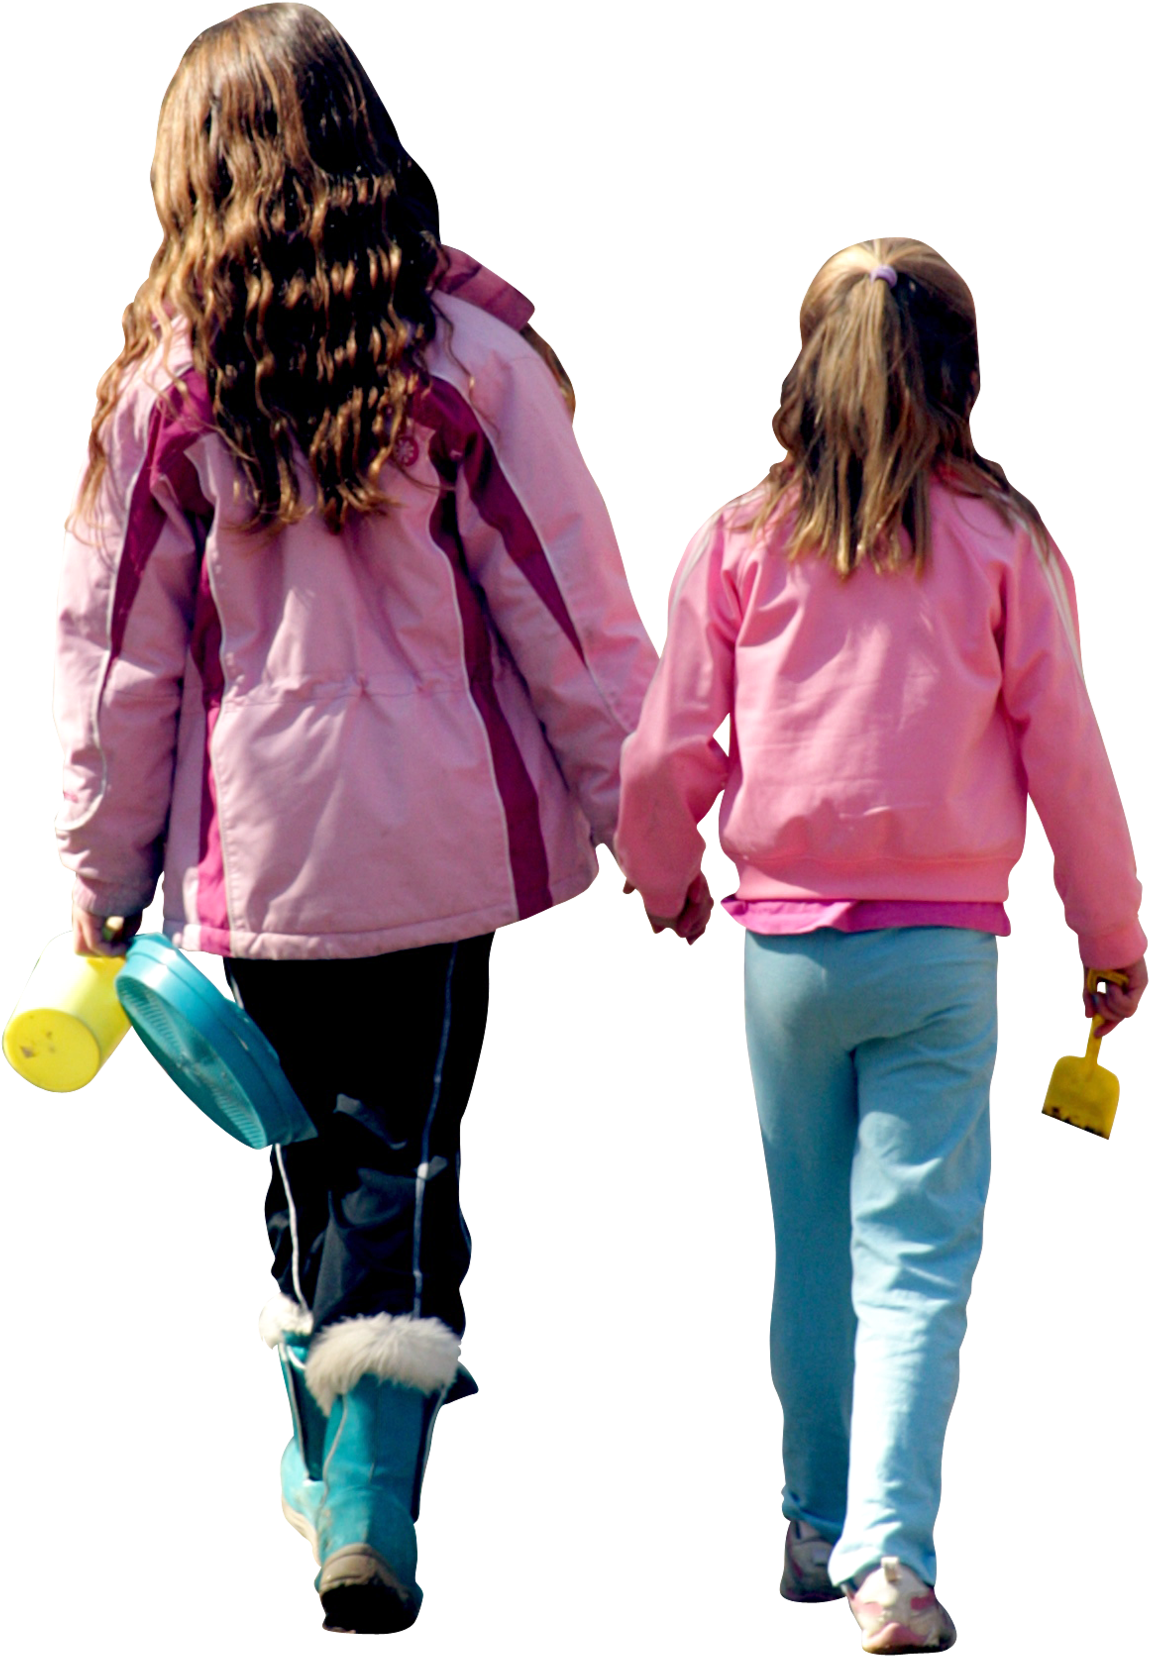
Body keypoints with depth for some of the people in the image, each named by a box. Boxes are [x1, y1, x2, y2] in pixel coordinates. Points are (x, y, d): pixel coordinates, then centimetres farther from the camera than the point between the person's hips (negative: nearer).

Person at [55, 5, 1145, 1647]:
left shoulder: (164, 389, -4)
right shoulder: (469, 356, -7)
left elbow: (115, 651, 0)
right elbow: (573, 614, -5)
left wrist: (104, 868, 9)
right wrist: (642, 823, 3)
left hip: (253, 857, 1)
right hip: (448, 836, -1)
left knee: (308, 1170, 17)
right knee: (408, 1160, 5)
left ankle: (334, 1482, 20)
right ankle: (373, 1504, -8)